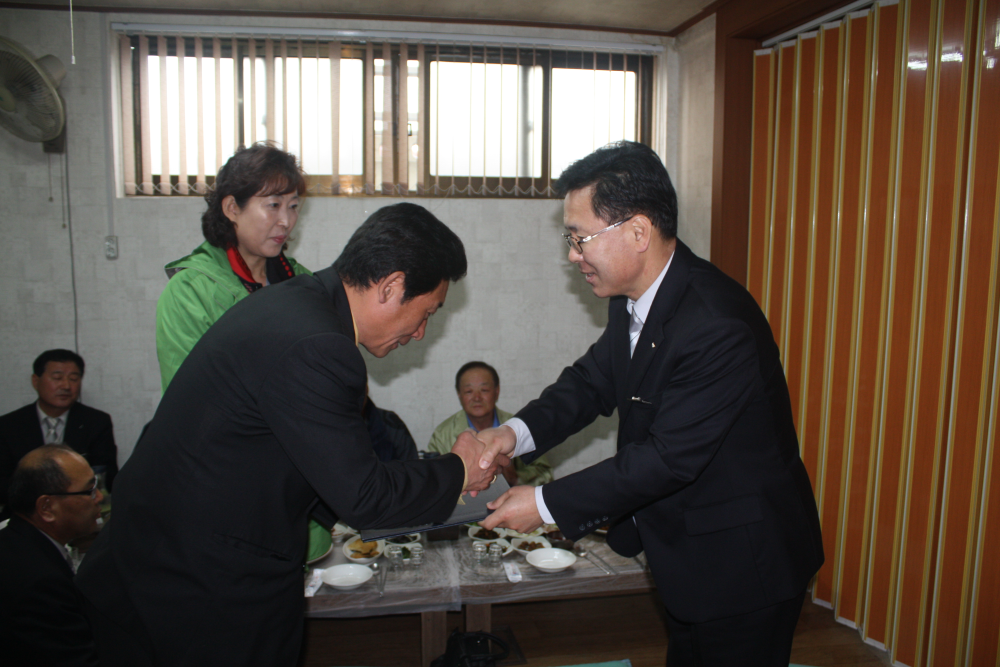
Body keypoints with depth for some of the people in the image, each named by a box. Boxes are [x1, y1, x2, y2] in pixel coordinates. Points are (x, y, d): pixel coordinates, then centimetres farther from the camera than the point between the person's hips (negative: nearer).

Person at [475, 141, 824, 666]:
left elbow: (668, 458, -29)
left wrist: (547, 504, -23)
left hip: (743, 569, -8)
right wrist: (517, 432, -15)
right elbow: (593, 379, 3)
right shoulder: (633, 298, -4)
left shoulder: (718, 327, -32)